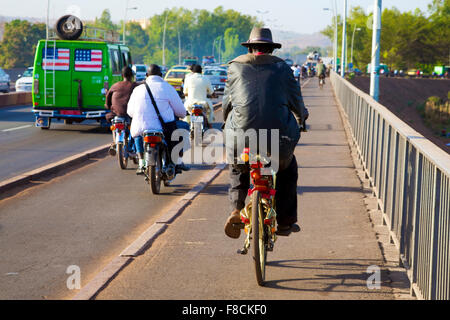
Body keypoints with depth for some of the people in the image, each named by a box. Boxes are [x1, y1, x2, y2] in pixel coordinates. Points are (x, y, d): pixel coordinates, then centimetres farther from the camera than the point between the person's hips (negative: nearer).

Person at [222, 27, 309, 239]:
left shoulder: (236, 66, 11)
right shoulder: (281, 67, 10)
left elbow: (227, 101, 17)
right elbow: (296, 100, 16)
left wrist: (227, 122, 38)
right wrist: (302, 117, 39)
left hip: (242, 132, 0)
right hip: (279, 133, 0)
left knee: (237, 168, 31)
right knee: (288, 168, 29)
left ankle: (236, 209, 9)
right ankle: (285, 221, 24)